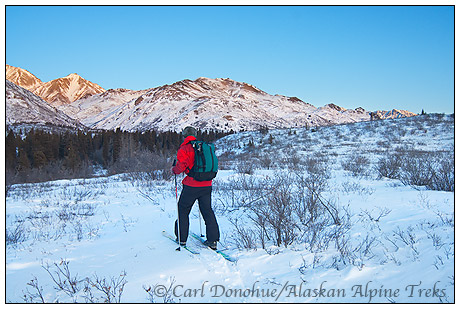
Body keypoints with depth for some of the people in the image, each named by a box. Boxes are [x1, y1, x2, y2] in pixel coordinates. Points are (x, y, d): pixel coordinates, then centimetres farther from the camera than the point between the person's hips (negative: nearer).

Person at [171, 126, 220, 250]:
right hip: (207, 185, 5)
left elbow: (181, 165, -17)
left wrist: (174, 170, 3)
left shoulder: (184, 148, -6)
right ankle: (213, 240, 8)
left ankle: (182, 238, 19)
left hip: (191, 185, -5)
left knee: (183, 209, 13)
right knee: (207, 210, 12)